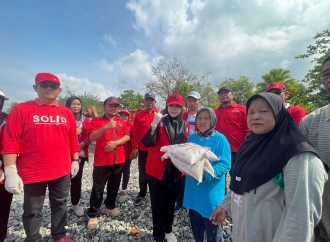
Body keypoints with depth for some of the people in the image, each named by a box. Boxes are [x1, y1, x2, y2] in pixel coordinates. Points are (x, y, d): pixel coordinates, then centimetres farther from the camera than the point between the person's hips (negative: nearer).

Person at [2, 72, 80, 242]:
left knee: (60, 204, 19)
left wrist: (75, 160, 8)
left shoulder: (67, 113, 5)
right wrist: (10, 171, -12)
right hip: (33, 172, -3)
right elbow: (10, 142, -9)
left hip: (62, 170, 4)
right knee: (33, 210, 14)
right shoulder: (21, 109, -5)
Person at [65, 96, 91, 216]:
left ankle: (75, 204, 26)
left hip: (80, 153, 3)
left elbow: (89, 136, 5)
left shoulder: (85, 120, 8)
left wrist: (83, 144, -12)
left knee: (77, 179, 10)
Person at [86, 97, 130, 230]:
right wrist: (106, 127, -27)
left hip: (118, 159, 4)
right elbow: (92, 137, -14)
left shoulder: (121, 121, 10)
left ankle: (109, 206, 38)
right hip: (102, 160, -4)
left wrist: (116, 142, -15)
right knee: (98, 188, 5)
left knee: (114, 186, 17)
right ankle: (93, 214, 21)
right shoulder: (97, 120, -2)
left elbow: (127, 136, 1)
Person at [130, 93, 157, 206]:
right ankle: (142, 193, 30)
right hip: (142, 149, 1)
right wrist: (134, 148, -6)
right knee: (142, 172, 13)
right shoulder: (139, 115, 1)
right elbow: (135, 132, -1)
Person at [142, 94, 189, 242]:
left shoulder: (185, 126, 4)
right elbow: (147, 143, -18)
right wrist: (153, 125, -32)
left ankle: (168, 230, 41)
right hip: (157, 170, -3)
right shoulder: (160, 122, -7)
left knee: (170, 203, 19)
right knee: (158, 205, 9)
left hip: (175, 172, 4)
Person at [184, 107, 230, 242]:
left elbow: (225, 165, -16)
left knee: (212, 231, 14)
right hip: (193, 190, 5)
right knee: (196, 226, 22)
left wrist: (206, 174, -29)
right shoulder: (191, 138, 4)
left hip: (211, 191, -4)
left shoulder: (219, 139, -10)